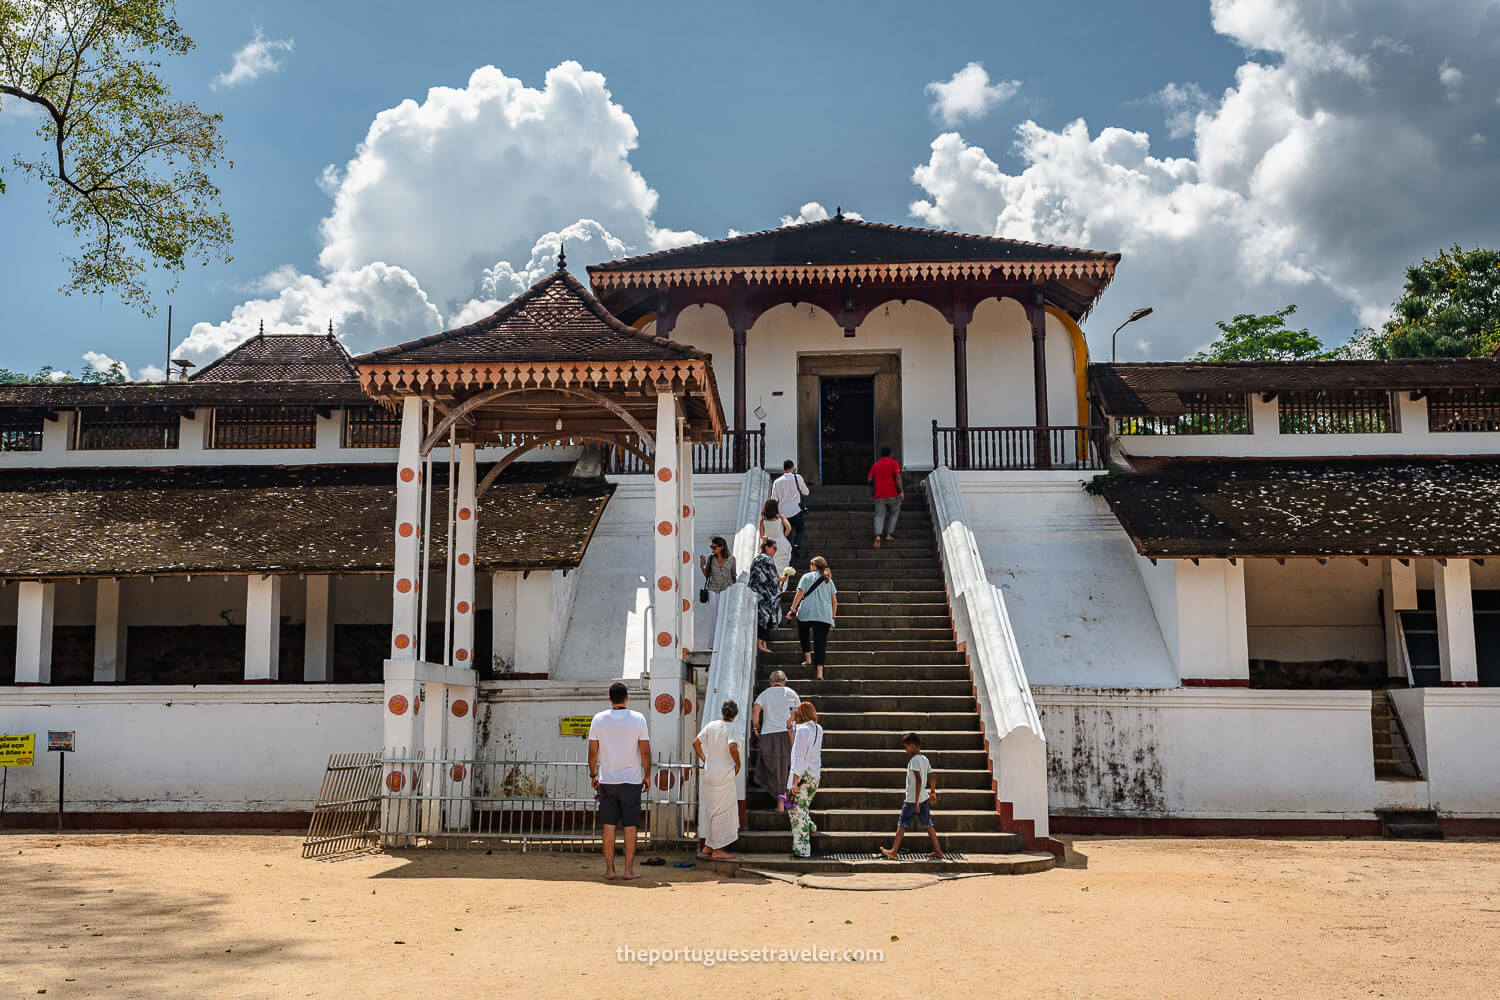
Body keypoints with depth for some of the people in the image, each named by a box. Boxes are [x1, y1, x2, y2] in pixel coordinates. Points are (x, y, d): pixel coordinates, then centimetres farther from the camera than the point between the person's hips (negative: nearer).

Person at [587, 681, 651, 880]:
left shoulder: (598, 719, -2)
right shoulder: (638, 719, -6)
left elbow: (592, 752, 2)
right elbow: (645, 752, -5)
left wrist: (593, 775, 14)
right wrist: (647, 775, 7)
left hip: (607, 781, 1)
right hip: (631, 780, -1)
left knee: (609, 826, 6)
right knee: (630, 826, 4)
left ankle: (609, 869, 8)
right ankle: (629, 869, 5)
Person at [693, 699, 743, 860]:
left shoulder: (711, 725, 6)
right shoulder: (733, 728, -11)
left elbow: (696, 743, 9)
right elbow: (732, 747, -27)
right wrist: (737, 764, -12)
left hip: (709, 772, 7)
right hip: (724, 774, -7)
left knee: (710, 809, 16)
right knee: (722, 810, 1)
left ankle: (707, 847, 24)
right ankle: (717, 850, 5)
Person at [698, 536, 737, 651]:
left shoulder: (731, 558, -2)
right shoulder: (710, 558, 0)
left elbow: (734, 575, 9)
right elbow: (707, 575, 7)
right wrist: (701, 566, -8)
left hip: (727, 589, -1)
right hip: (713, 590, 1)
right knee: (713, 617, 0)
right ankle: (713, 643, 6)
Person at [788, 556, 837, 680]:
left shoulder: (807, 576, 7)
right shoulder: (829, 580, 18)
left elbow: (800, 593, -4)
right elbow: (834, 600, 13)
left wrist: (793, 609, -3)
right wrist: (833, 616, 20)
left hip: (806, 612, -2)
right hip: (824, 615, 2)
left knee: (803, 635, 24)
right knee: (820, 642, 1)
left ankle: (808, 659, 14)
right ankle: (820, 672, -8)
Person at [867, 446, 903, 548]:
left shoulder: (875, 465, 10)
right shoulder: (894, 463, 0)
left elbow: (869, 479, 6)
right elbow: (898, 477, -12)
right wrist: (901, 491, -12)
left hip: (879, 495, 2)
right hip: (892, 494, -2)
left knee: (879, 515, 4)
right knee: (894, 512, 20)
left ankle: (878, 536, -19)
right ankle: (889, 534, 13)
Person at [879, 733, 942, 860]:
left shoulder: (914, 760, -17)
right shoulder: (924, 759, 9)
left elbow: (919, 780, -23)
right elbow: (931, 777, 16)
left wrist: (916, 801, -23)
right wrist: (933, 792, 28)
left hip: (912, 799, -8)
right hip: (924, 797, 8)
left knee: (902, 825, 2)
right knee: (928, 825, 11)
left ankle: (893, 852, 7)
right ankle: (937, 851, 12)